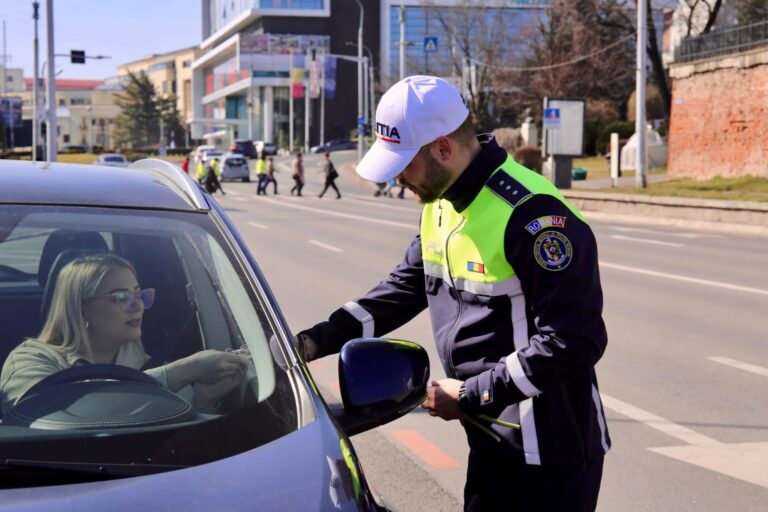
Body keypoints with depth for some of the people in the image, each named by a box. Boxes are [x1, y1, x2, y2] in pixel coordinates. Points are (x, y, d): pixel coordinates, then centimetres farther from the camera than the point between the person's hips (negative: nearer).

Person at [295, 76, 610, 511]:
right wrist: (317, 340, 3)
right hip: (491, 439, 9)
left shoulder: (532, 215, -24)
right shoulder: (441, 205, 6)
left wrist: (471, 395, -20)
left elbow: (573, 342, -26)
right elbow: (404, 289, 15)